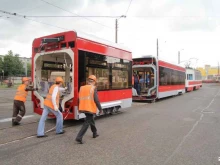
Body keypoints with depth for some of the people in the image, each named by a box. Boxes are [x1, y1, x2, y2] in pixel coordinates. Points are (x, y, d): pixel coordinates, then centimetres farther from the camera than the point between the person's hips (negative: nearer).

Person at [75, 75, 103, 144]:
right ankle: (79, 137, -8)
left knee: (91, 120, 24)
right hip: (90, 109, -7)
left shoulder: (82, 88, 7)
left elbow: (80, 99, 10)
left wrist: (80, 108, 20)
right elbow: (96, 100, -13)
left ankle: (95, 133, 38)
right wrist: (100, 109, -4)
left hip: (83, 108, 7)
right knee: (87, 123, -1)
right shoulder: (93, 88, -10)